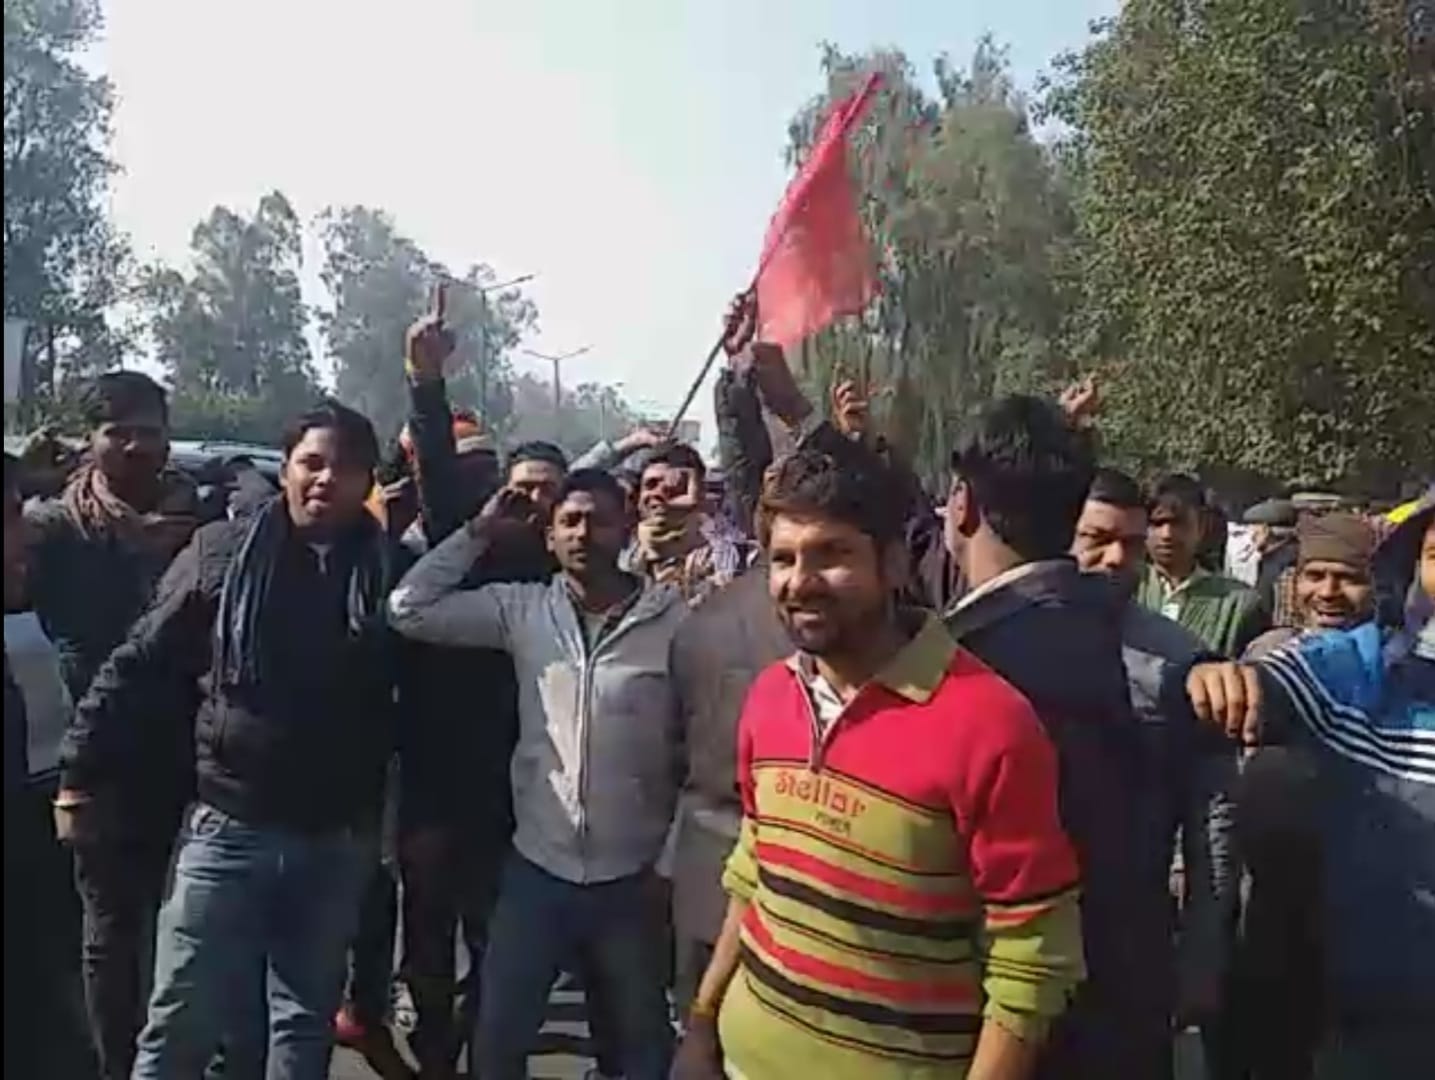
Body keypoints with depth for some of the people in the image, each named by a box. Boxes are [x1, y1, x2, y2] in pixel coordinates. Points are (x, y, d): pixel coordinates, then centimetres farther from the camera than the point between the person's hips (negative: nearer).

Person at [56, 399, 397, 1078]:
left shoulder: (389, 570, -3)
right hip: (229, 827, -1)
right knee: (180, 1025, 7)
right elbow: (139, 665, 0)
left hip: (338, 839, 1)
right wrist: (81, 772, -1)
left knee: (307, 1021, 17)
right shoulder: (223, 553, -3)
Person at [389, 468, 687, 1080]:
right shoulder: (523, 609, -2)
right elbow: (409, 610, -4)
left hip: (631, 876, -2)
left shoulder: (675, 621, -12)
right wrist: (478, 534, -6)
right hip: (537, 867, 2)